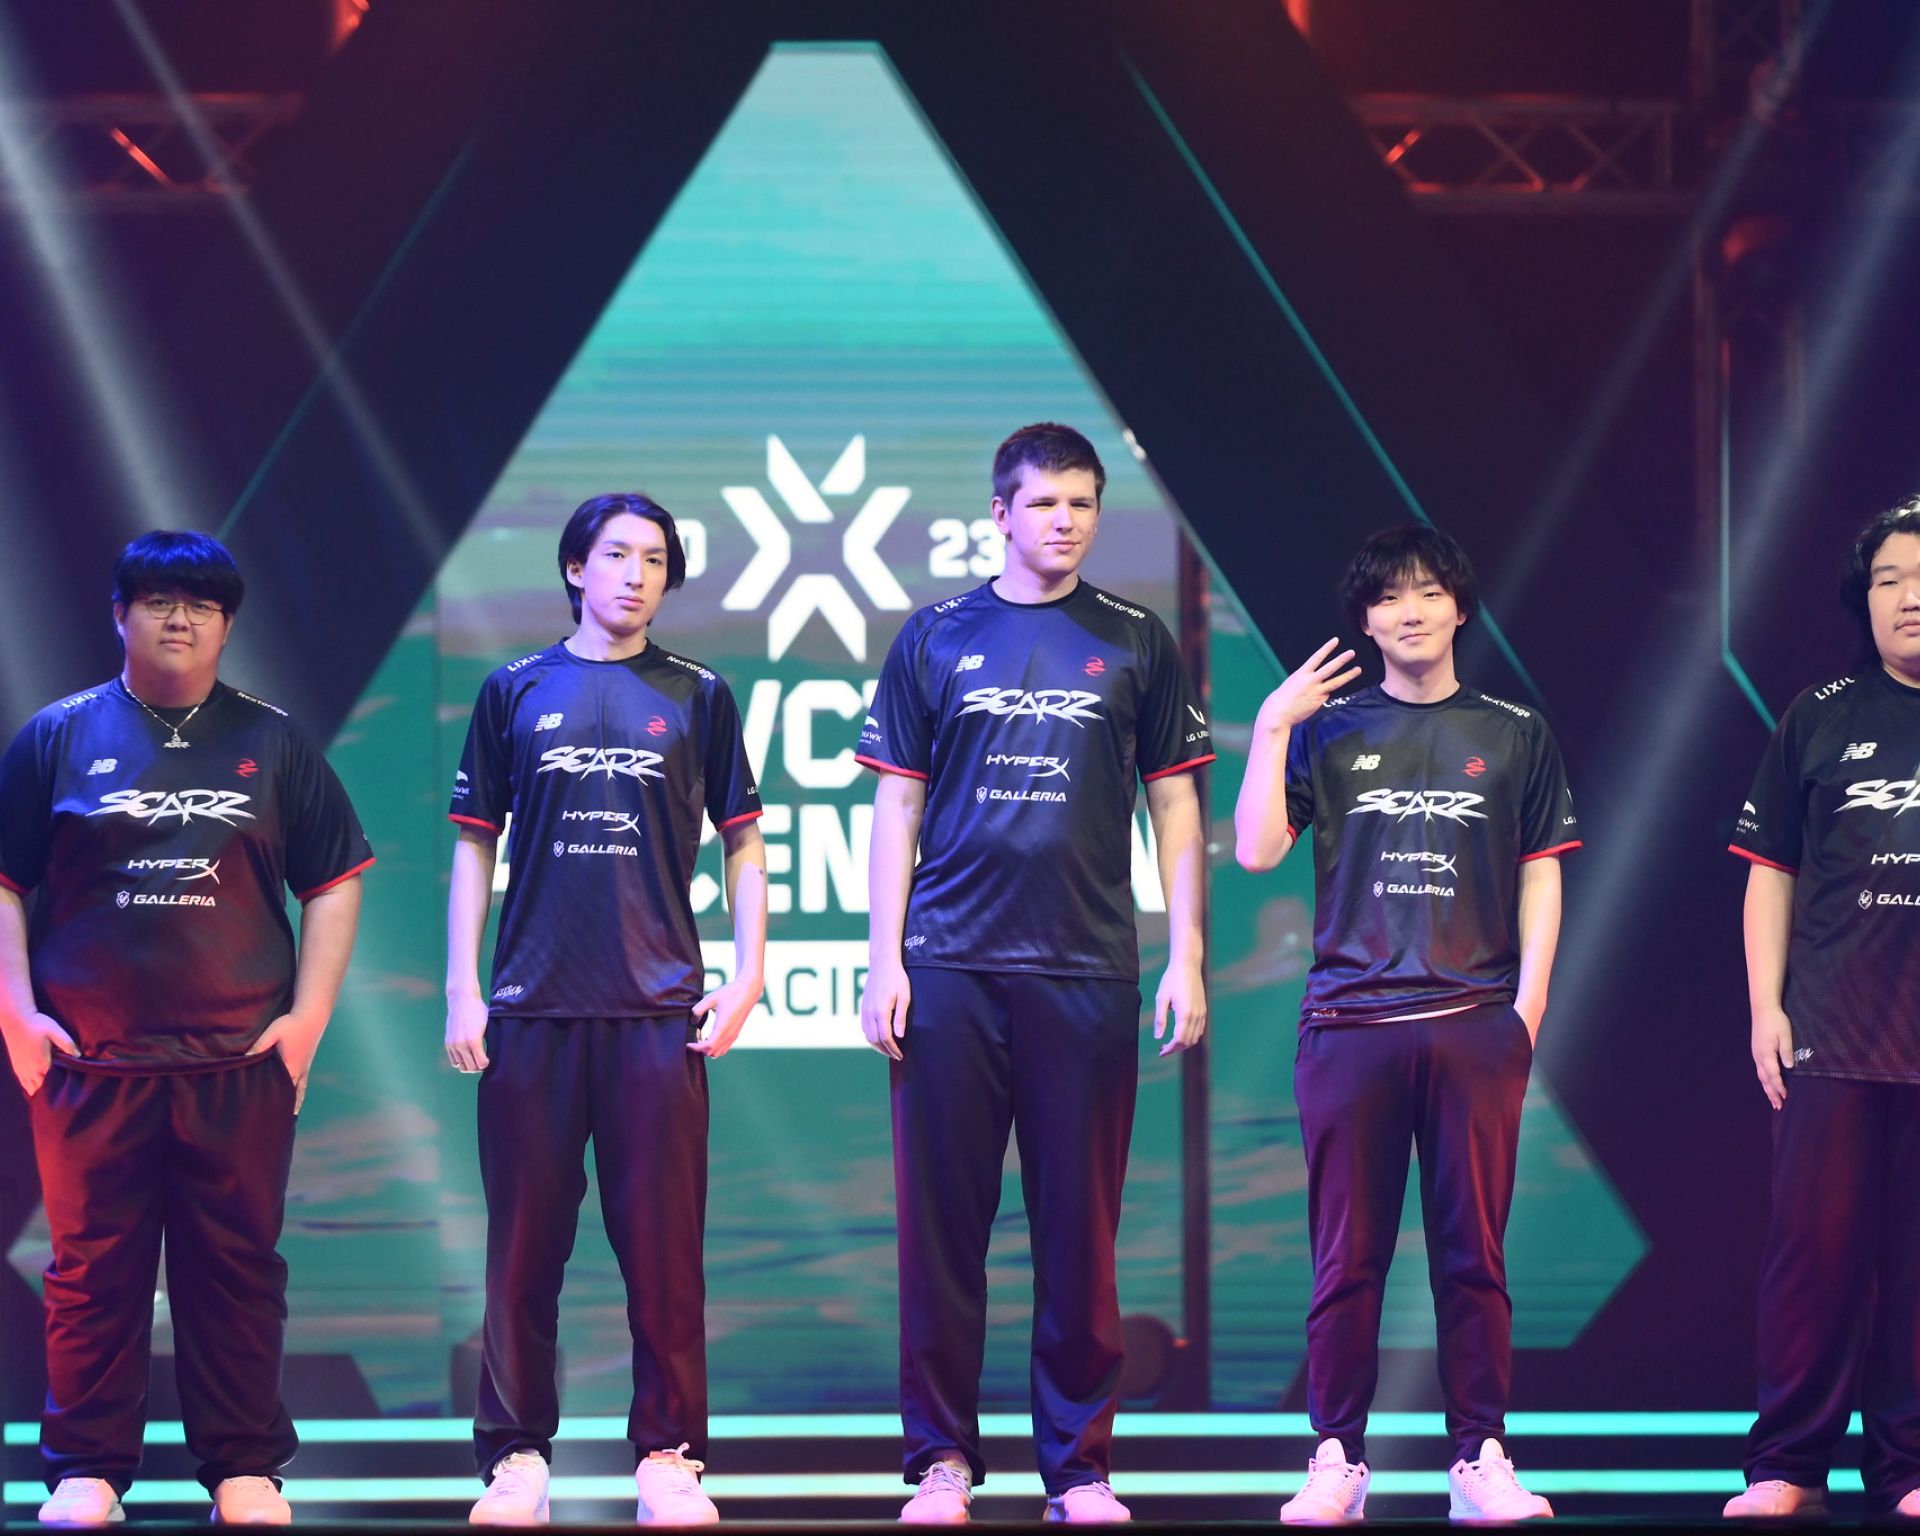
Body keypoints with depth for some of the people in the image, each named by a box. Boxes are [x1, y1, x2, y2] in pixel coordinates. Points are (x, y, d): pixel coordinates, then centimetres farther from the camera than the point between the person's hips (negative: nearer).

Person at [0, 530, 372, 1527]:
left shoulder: (272, 743, 10)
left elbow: (335, 881, 12)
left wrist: (309, 1014, 3)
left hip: (242, 1066, 1)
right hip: (90, 1060, -1)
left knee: (238, 1266, 3)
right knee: (94, 1267, 2)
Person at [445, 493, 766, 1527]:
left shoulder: (696, 698, 9)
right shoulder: (516, 692, 9)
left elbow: (742, 844, 11)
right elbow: (475, 846, 11)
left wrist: (747, 977, 1)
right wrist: (462, 991, 3)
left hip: (660, 1010, 0)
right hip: (532, 1006, 0)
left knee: (663, 1244, -1)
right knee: (524, 1241, 2)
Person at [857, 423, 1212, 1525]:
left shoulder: (1135, 644, 8)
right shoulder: (937, 639, 8)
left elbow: (1176, 806, 10)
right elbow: (898, 808, 8)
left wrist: (1186, 958, 2)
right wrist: (884, 960, 1)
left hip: (1086, 969, 0)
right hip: (950, 966, 0)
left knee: (1080, 1227, 2)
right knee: (943, 1221, 1)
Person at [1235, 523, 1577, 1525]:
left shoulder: (1514, 736, 12)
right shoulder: (1328, 729, 10)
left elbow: (1541, 874, 12)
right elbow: (1257, 850, 1)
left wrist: (1528, 1002, 3)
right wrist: (1272, 730, -5)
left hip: (1476, 1023, 0)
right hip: (1350, 1018, 0)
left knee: (1473, 1251, 0)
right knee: (1347, 1254, 0)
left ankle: (1479, 1458, 2)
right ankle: (1337, 1460, 4)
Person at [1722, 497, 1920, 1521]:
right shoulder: (1823, 719, 8)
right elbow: (1771, 871, 10)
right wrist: (1766, 1007, 3)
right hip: (1835, 1033, 0)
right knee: (1816, 1244, 0)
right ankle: (1786, 1465, 5)